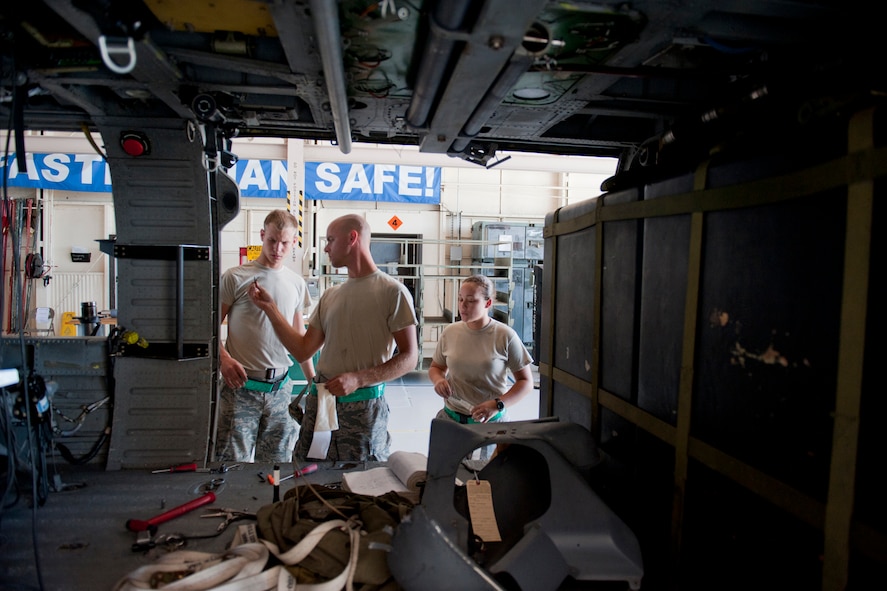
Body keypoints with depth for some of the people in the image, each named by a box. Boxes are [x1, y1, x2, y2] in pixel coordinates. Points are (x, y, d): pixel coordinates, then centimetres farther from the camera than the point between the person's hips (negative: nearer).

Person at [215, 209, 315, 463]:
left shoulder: (297, 283, 11)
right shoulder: (235, 277, -2)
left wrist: (312, 379, 16)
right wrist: (224, 359, -18)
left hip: (281, 388, 4)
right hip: (241, 385, -3)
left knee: (276, 466, 10)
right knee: (232, 462, 0)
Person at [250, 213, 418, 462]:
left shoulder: (392, 291, -7)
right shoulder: (330, 296, 13)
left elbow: (409, 357, -10)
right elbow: (303, 350, 13)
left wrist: (358, 379, -20)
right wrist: (270, 308, 9)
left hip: (362, 406, -5)